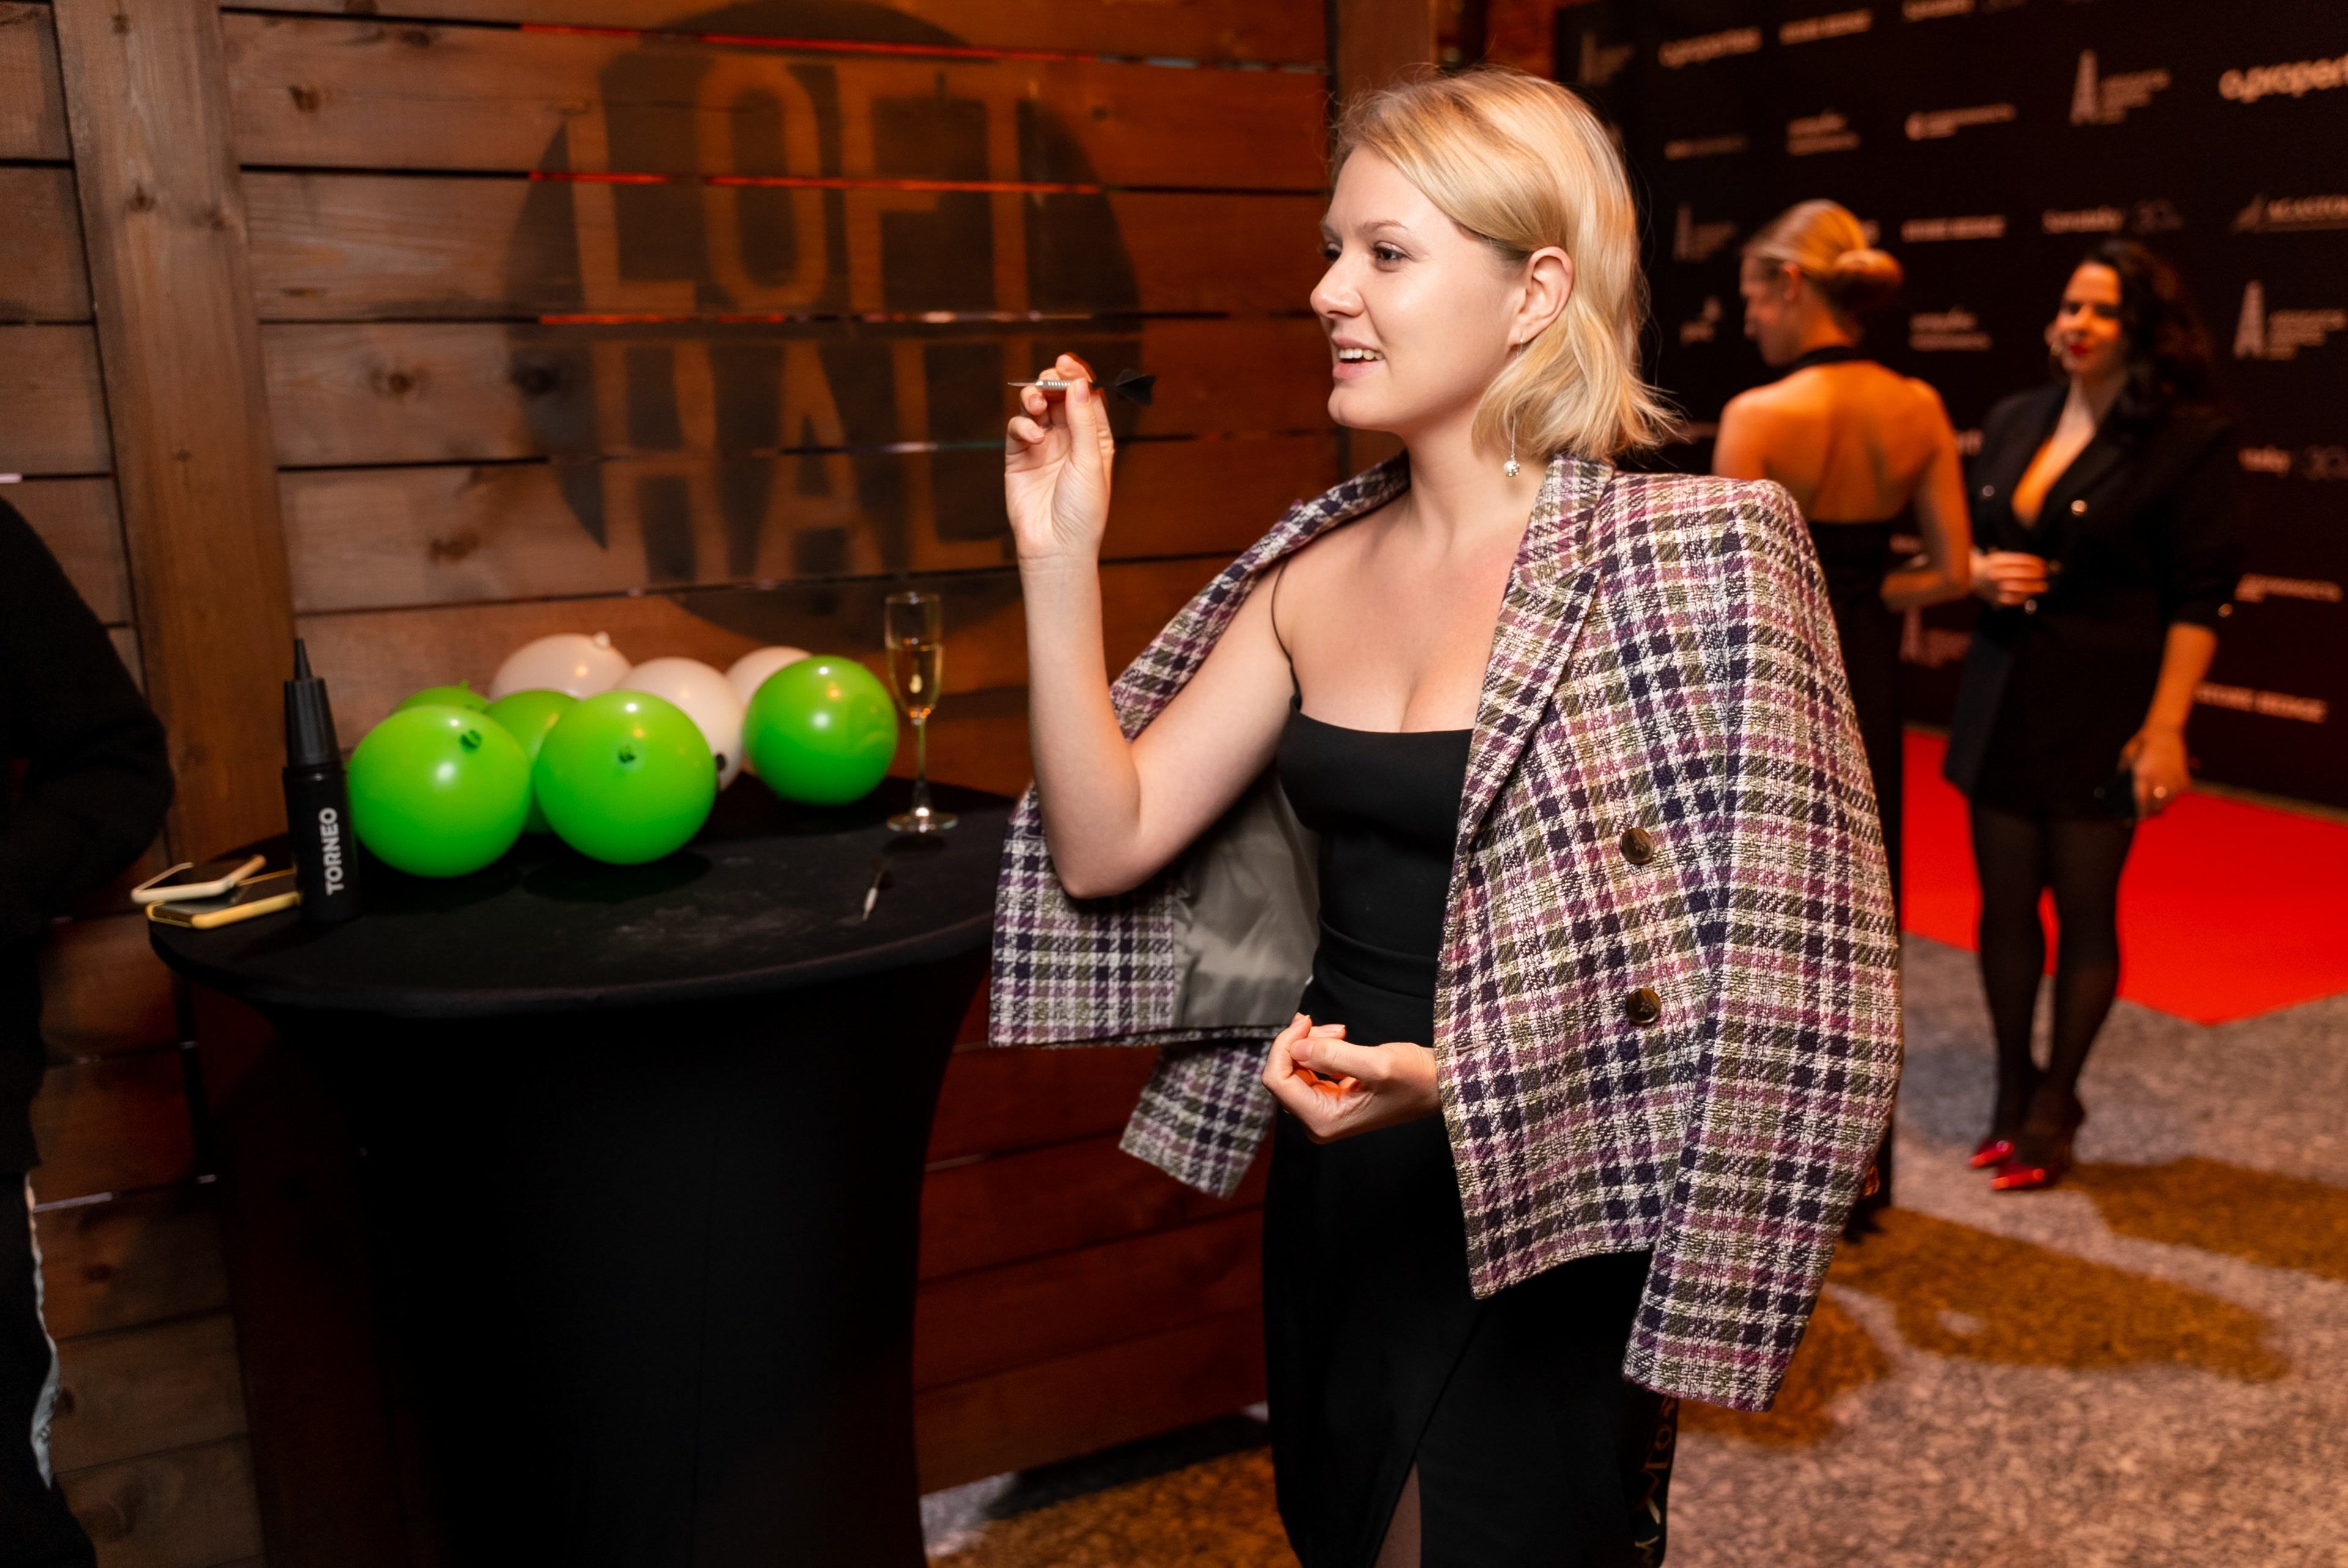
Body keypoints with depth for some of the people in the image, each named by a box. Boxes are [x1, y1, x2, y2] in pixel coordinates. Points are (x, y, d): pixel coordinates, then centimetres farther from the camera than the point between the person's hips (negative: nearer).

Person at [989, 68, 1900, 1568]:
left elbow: (1771, 965, -17)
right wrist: (1060, 555, -9)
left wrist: (1454, 1077, -28)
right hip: (1329, 1193, 6)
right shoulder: (1319, 565, 1)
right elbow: (1108, 844, -2)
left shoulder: (1685, 557, -15)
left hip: (1541, 1237, -6)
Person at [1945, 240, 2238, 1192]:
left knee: (2085, 912, 4)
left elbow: (2201, 599, -10)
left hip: (2100, 714, -5)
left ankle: (2053, 1110, 19)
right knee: (2004, 903, 9)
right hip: (2001, 702, 5)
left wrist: (2165, 728, -16)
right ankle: (2013, 1092, 25)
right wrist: (1982, 573, -5)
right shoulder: (2014, 422, 9)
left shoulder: (2188, 440, -7)